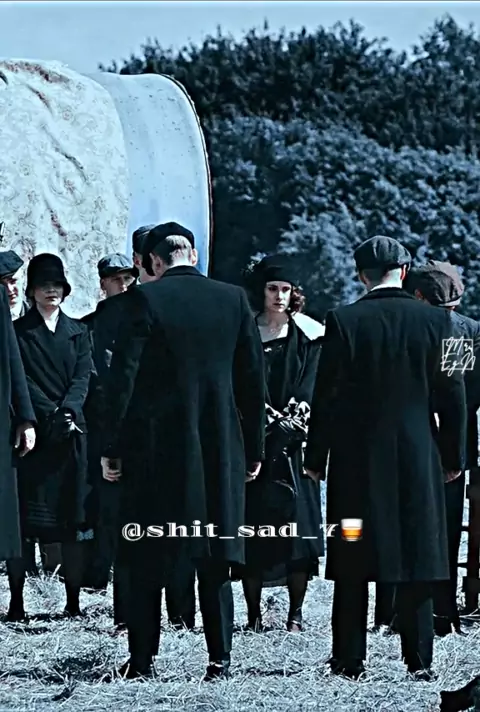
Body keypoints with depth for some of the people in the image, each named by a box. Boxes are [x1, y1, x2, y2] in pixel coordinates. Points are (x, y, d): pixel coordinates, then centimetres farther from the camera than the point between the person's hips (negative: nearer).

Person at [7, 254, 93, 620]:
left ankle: (74, 600, 3)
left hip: (71, 433, 2)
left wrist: (67, 410, -14)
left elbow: (83, 376, 5)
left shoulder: (78, 332, 16)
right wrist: (51, 415, -15)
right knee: (23, 518, -5)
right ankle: (17, 600, -3)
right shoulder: (18, 332, 6)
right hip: (33, 433, -2)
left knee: (72, 517, 0)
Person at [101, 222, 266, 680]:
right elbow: (253, 379, 6)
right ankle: (219, 658, 6)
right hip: (220, 446, 3)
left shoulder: (146, 298, -7)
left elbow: (123, 376, -9)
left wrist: (112, 447, -3)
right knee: (214, 558, 8)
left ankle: (141, 659, 7)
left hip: (156, 444, -3)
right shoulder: (233, 299, 3)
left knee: (147, 559, 6)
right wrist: (253, 448, 12)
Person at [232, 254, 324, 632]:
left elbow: (309, 389, 0)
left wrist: (293, 420, -16)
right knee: (251, 527, -2)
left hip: (294, 445, 0)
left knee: (297, 525, -4)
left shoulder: (308, 336, 8)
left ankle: (296, 614, 1)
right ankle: (254, 614, 3)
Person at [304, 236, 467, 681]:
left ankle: (349, 659, 6)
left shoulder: (344, 321, -7)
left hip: (357, 457, -1)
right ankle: (419, 659, 4)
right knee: (416, 558, 6)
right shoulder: (436, 321, -2)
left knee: (353, 562, 5)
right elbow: (452, 394, 1)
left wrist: (315, 458, 2)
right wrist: (453, 456, 9)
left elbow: (326, 396, -5)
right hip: (418, 457, 1)